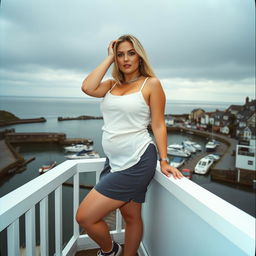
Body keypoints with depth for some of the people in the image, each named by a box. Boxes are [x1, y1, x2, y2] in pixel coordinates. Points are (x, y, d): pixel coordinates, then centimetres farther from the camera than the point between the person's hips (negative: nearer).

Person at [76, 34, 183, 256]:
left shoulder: (151, 83, -2)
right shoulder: (112, 85, 13)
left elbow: (158, 125, -4)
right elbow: (87, 88, -7)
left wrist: (164, 161, -6)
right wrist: (109, 58, 1)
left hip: (138, 162, -5)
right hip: (114, 162, 5)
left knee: (85, 217, -2)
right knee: (131, 217, 18)